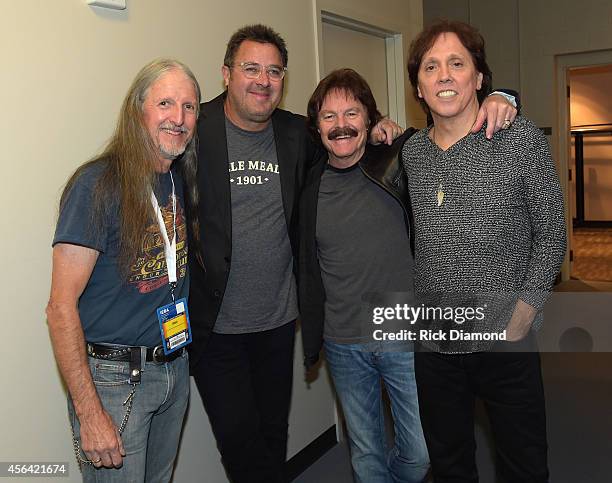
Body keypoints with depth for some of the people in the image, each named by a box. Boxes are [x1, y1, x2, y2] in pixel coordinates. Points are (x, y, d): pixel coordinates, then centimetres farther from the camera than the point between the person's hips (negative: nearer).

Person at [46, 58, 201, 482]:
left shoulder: (181, 181, 4)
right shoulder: (99, 184, -18)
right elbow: (61, 307, -19)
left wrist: (183, 359, 5)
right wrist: (89, 412, -21)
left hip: (174, 368, 7)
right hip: (114, 379, -6)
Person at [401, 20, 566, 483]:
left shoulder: (521, 139, -9)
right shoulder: (410, 151, 1)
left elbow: (551, 234, -6)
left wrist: (521, 316, -11)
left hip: (506, 342, -2)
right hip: (433, 343, 3)